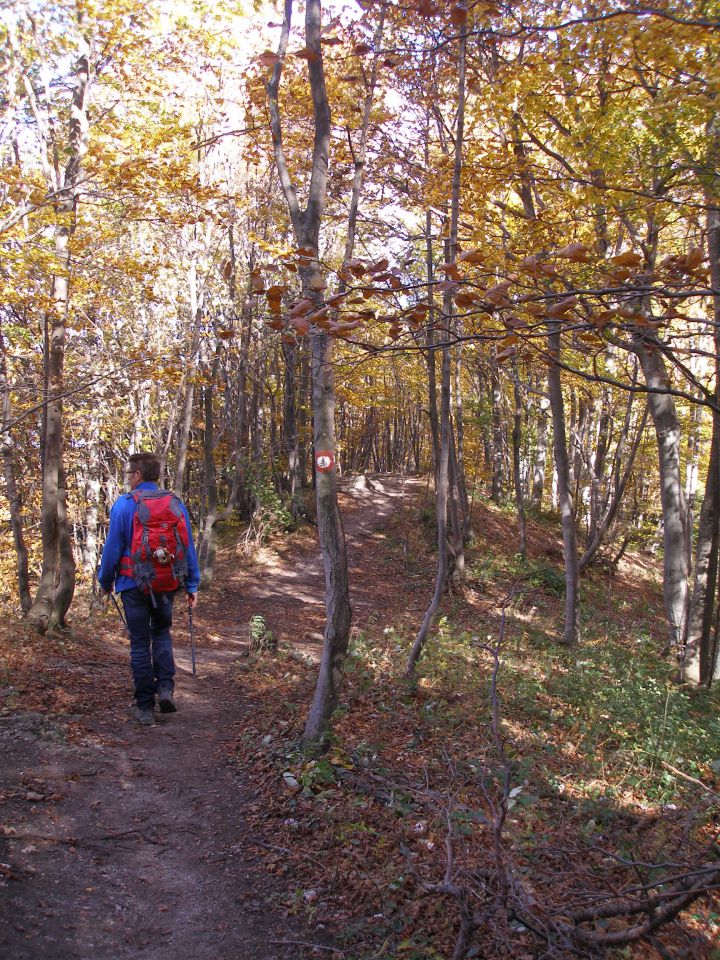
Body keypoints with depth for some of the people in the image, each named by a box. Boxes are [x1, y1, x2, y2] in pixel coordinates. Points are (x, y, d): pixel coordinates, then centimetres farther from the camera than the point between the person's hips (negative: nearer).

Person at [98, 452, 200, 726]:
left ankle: (145, 707, 11)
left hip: (134, 585, -3)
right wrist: (192, 585, 10)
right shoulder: (176, 504, 1)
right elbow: (189, 547, 3)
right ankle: (166, 688, 5)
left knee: (140, 643, 6)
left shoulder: (124, 505, -10)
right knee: (161, 633, 22)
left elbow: (112, 547, -7)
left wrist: (105, 581, 6)